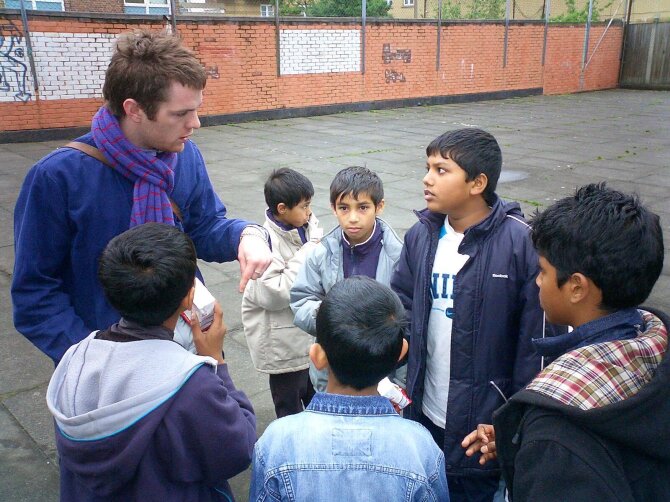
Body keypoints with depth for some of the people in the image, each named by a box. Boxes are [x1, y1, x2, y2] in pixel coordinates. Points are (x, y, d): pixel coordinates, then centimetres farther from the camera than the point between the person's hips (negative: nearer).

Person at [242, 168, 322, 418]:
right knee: (290, 410, 15)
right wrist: (306, 256, -25)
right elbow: (272, 294, -29)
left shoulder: (308, 227, -4)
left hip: (312, 332, 6)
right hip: (284, 343, -6)